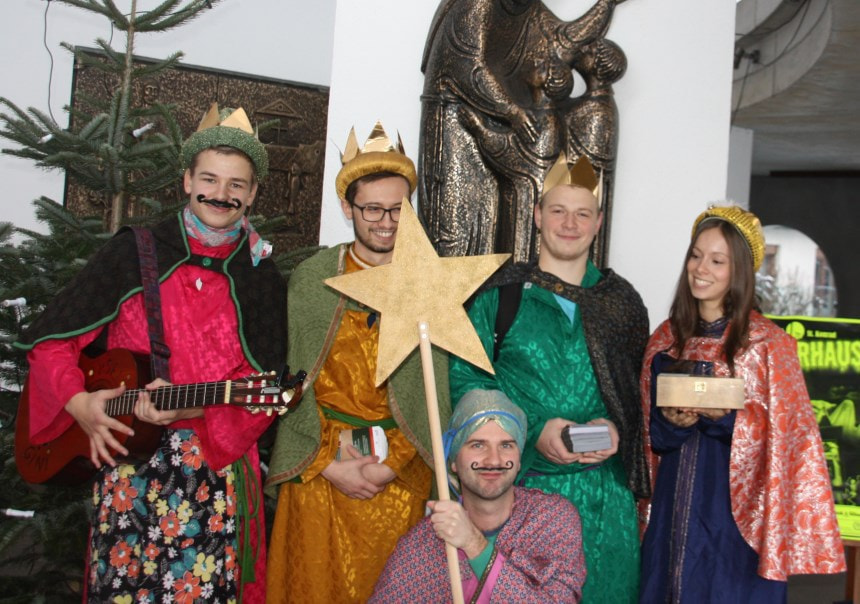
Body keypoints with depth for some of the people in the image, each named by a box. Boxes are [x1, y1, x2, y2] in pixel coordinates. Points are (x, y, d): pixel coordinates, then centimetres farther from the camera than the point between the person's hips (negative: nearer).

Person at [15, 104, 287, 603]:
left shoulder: (262, 278, 5)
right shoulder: (135, 252, 4)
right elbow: (49, 337, 6)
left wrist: (191, 407, -17)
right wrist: (78, 403, -9)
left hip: (216, 467, 0)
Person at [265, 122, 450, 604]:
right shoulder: (311, 279, 0)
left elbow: (434, 388, -3)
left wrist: (392, 463, -12)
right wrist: (328, 463, -8)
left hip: (401, 469, 0)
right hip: (321, 466, 0)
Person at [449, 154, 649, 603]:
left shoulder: (620, 301, 10)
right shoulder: (500, 293, 0)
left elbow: (635, 387, 11)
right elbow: (466, 379, -4)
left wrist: (616, 427, -10)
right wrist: (534, 431, -15)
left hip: (603, 493, 3)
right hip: (518, 483, -2)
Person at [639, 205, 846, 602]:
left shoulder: (767, 343, -8)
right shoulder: (667, 337, 5)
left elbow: (783, 437, -8)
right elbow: (651, 431, 10)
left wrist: (723, 418, -23)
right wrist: (671, 422, -12)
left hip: (737, 508, -4)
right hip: (674, 505, 4)